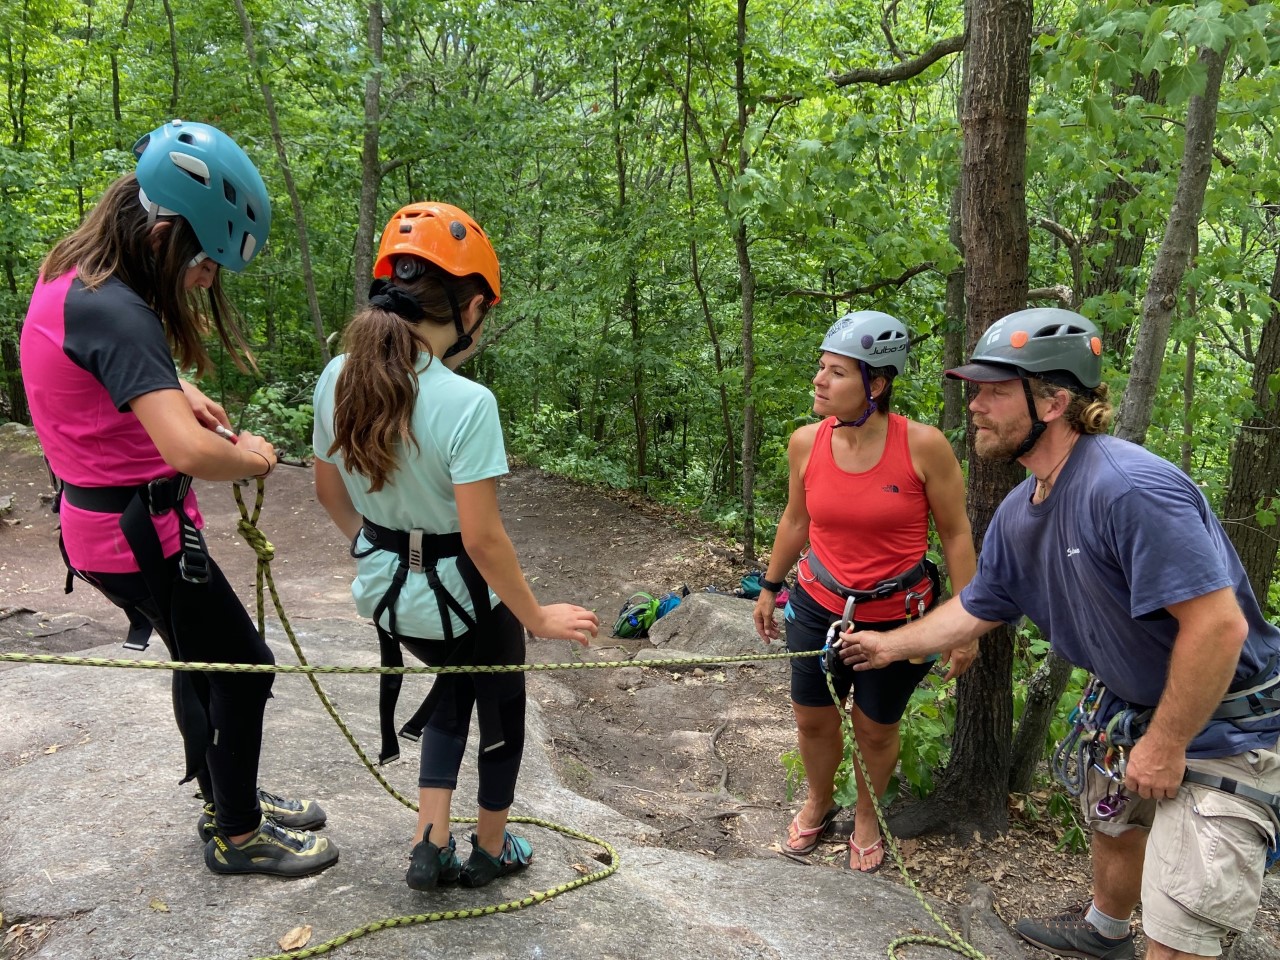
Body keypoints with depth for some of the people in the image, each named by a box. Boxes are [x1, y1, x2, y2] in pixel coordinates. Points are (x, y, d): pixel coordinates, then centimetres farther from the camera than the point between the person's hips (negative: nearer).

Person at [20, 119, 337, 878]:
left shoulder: (73, 277, 3)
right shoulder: (115, 312, -28)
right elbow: (188, 452, -40)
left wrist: (174, 391, 8)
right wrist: (251, 459, -18)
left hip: (103, 520, 10)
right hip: (141, 532, -10)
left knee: (203, 659, 24)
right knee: (242, 666, 7)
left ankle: (228, 801, 42)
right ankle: (238, 837, 24)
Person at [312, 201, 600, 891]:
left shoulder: (338, 379, -9)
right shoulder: (466, 403, -30)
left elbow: (329, 492, 4)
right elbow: (482, 537, -27)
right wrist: (538, 618, -14)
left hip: (383, 588, 6)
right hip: (463, 597, -6)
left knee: (455, 686, 32)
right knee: (501, 708, 24)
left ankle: (430, 845, 31)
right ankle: (490, 849, 43)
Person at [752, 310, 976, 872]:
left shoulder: (923, 445, -20)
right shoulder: (806, 443, -10)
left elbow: (956, 534, -10)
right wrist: (770, 587, 15)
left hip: (897, 616, -3)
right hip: (820, 605, 3)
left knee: (875, 727, 13)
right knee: (813, 717, 16)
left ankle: (867, 817, 41)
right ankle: (818, 803, 46)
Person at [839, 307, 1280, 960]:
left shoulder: (1129, 487, -33)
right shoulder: (1018, 513, -3)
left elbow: (1218, 623, -33)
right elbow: (976, 609, 14)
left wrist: (1164, 746, -24)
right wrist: (890, 645, 19)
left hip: (1221, 723, -8)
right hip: (1131, 703, 9)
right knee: (1113, 824, 30)